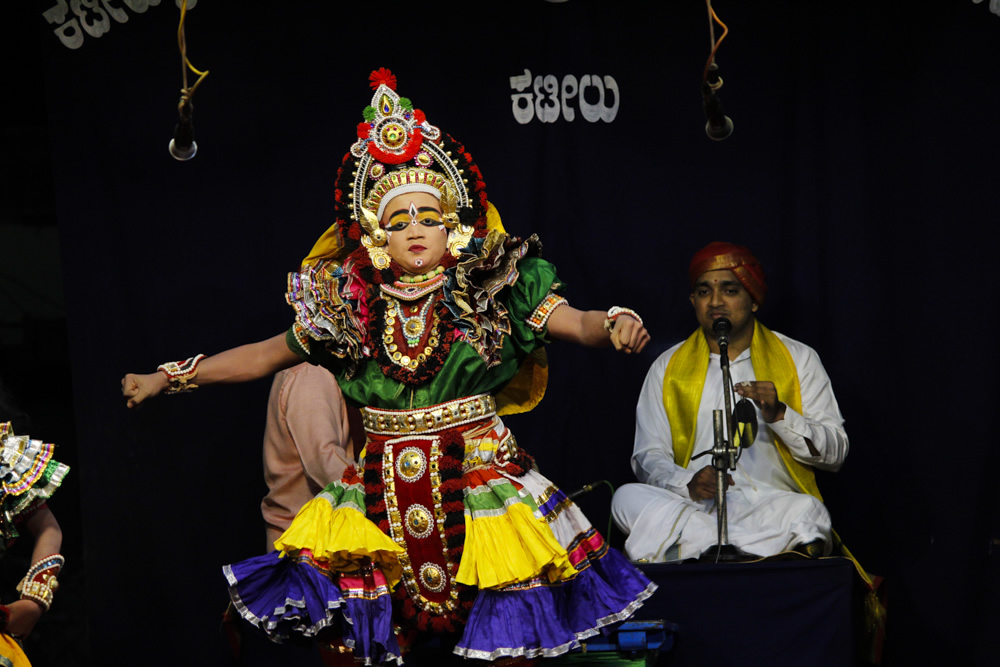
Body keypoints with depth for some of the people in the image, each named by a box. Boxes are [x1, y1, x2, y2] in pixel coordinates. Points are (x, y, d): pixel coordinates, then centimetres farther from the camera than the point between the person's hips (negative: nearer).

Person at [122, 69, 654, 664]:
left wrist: (616, 324, -32)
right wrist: (169, 378, 18)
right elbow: (266, 354, 17)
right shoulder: (347, 306, 7)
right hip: (384, 486, 2)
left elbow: (573, 321, -8)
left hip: (478, 474, -2)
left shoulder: (492, 290, 0)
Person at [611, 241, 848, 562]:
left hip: (774, 510, -2)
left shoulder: (798, 359, 13)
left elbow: (834, 453, 7)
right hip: (695, 509, 2)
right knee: (628, 498, -30)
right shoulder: (668, 368, 16)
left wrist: (779, 414, -11)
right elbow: (648, 457, 9)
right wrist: (688, 483, -14)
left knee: (808, 512, -36)